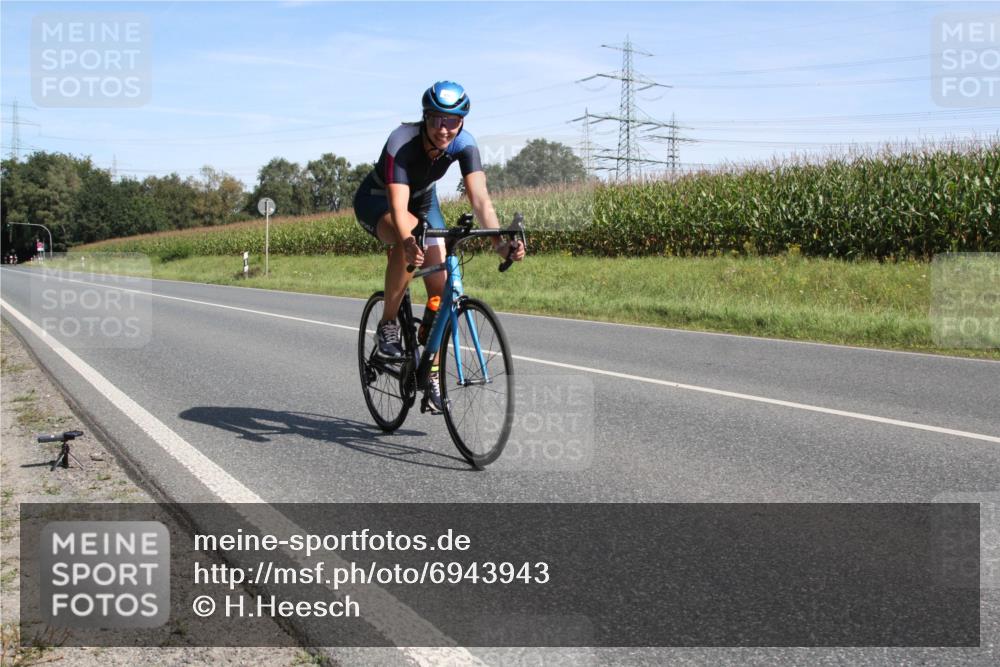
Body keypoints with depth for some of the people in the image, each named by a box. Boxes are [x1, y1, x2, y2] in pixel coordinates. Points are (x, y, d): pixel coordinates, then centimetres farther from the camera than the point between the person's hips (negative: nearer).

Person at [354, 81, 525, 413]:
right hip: (376, 200, -4)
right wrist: (408, 243, -67)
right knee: (410, 240, -39)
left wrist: (500, 241, -52)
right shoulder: (401, 144, -37)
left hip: (423, 200, 4)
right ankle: (387, 326, -22)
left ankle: (433, 376, 5)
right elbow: (398, 207, -47)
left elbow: (480, 198, -36)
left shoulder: (464, 144, -26)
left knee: (440, 288, -8)